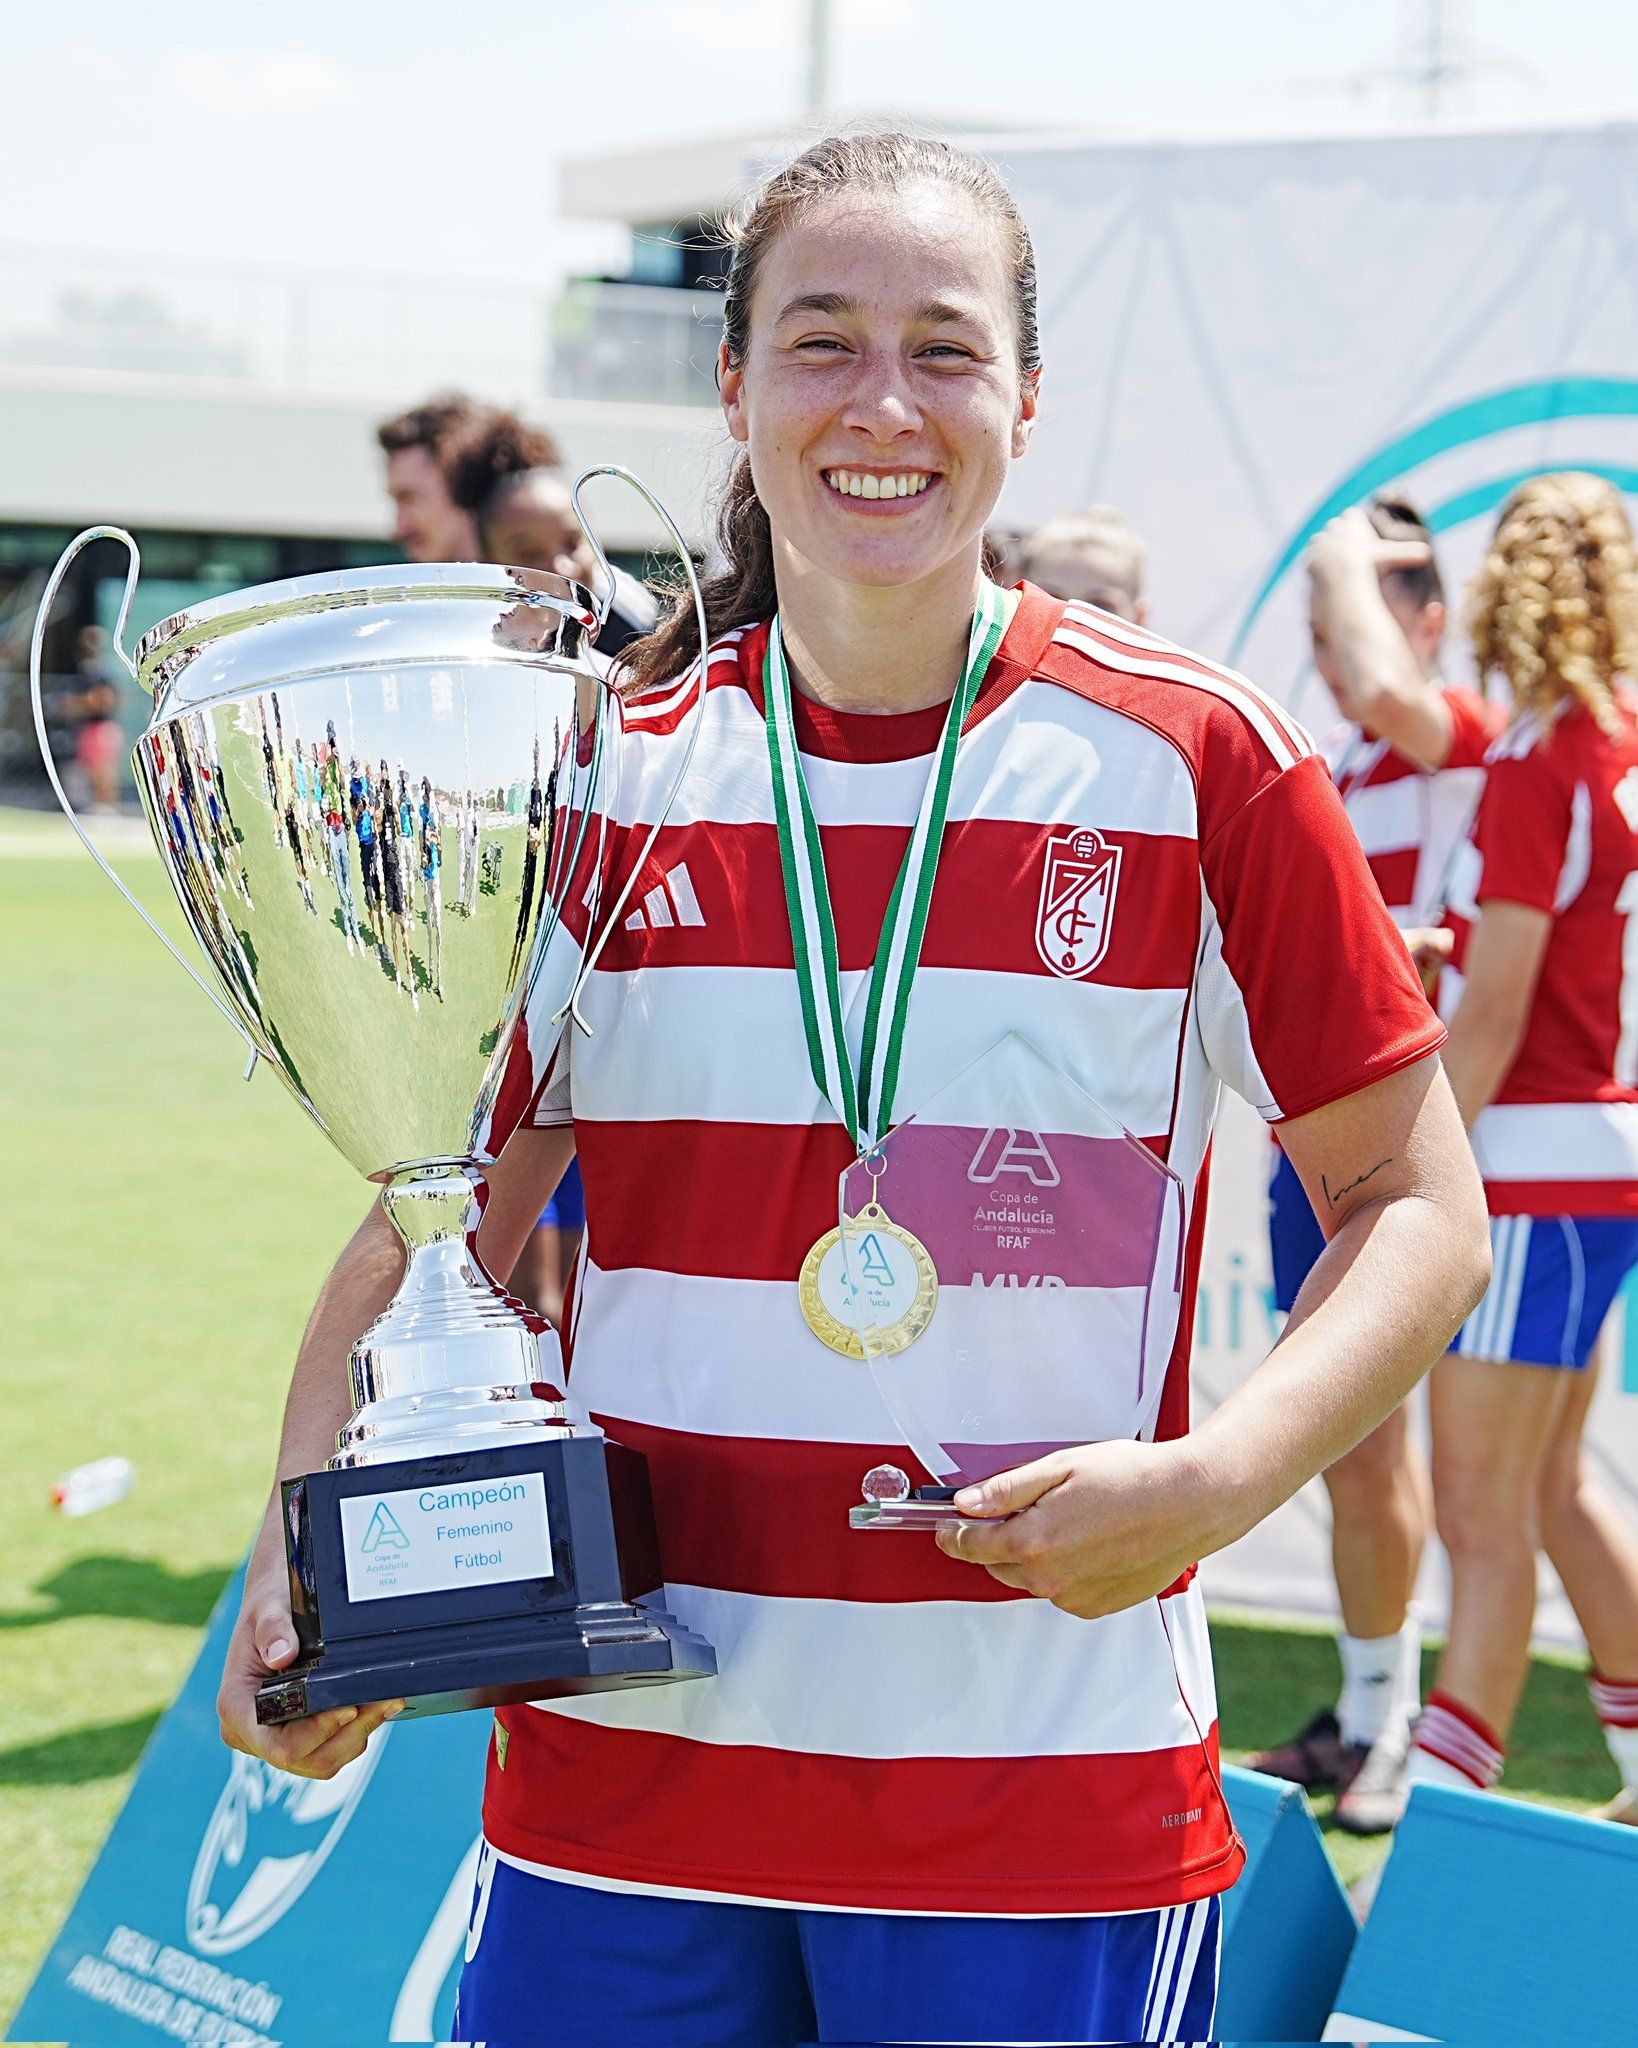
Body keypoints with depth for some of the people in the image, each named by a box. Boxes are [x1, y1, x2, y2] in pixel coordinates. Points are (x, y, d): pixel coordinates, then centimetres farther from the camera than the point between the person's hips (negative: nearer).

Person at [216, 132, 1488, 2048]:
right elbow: (441, 1214, 8)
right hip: (622, 1773, 2)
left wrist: (1212, 1479, -18)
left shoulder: (1200, 764, -4)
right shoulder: (607, 776, 3)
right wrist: (299, 1558, -7)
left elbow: (1419, 1215, 0)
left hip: (1046, 1797, -2)